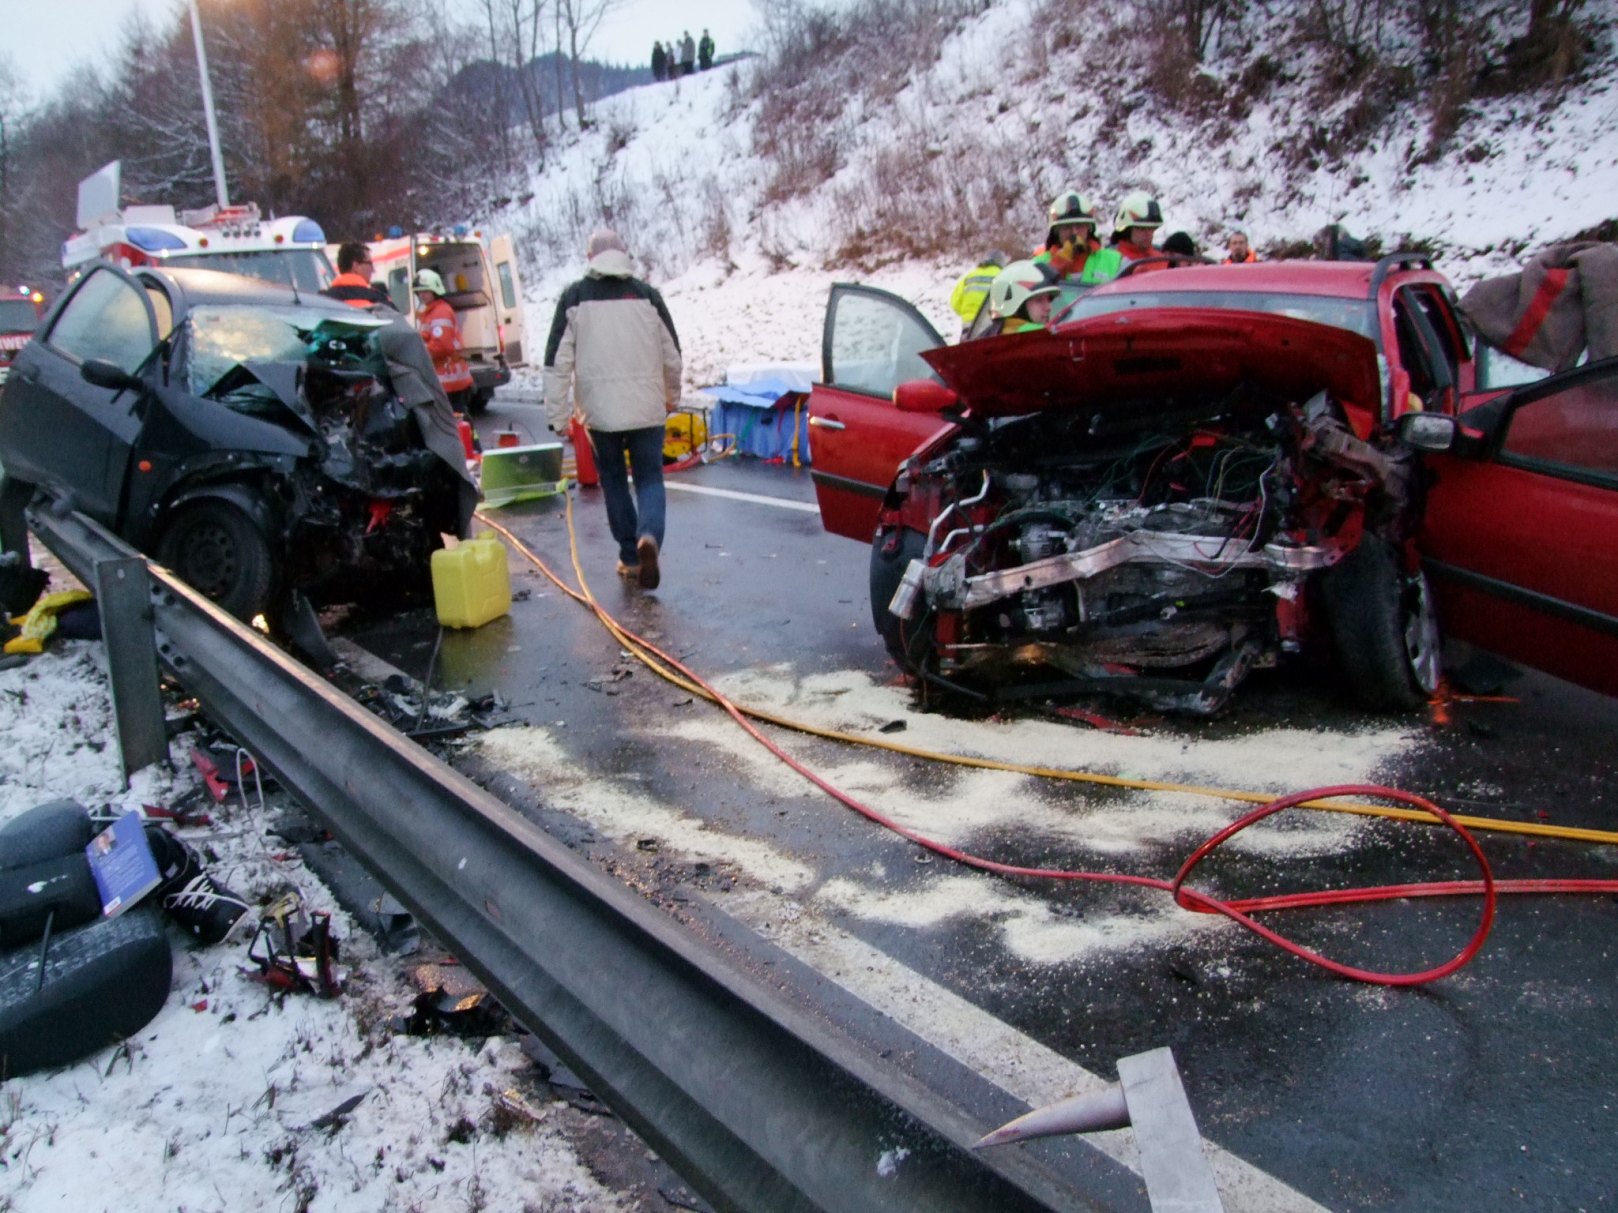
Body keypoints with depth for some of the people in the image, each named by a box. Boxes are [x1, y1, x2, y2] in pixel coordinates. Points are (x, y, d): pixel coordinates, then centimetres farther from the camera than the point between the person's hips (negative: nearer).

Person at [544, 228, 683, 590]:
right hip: (646, 408, 0)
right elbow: (672, 354, 9)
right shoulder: (647, 295, 2)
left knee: (613, 480, 15)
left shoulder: (574, 298, -1)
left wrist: (557, 416, 2)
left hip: (600, 410, 0)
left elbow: (557, 362, -3)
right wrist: (671, 395, 26)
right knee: (649, 478, 8)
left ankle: (630, 557, 16)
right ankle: (649, 536, -20)